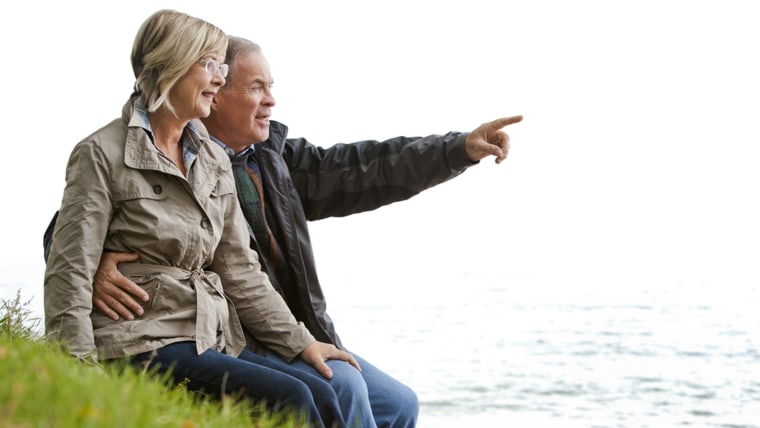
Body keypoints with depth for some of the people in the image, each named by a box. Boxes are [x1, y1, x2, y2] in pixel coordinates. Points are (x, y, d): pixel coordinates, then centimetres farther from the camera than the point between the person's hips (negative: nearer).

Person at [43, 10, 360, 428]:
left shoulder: (214, 160, 16)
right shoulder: (102, 154, -4)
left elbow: (240, 271, 16)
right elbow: (69, 275, -8)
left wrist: (300, 342, 10)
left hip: (214, 341, 7)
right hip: (141, 343, -7)